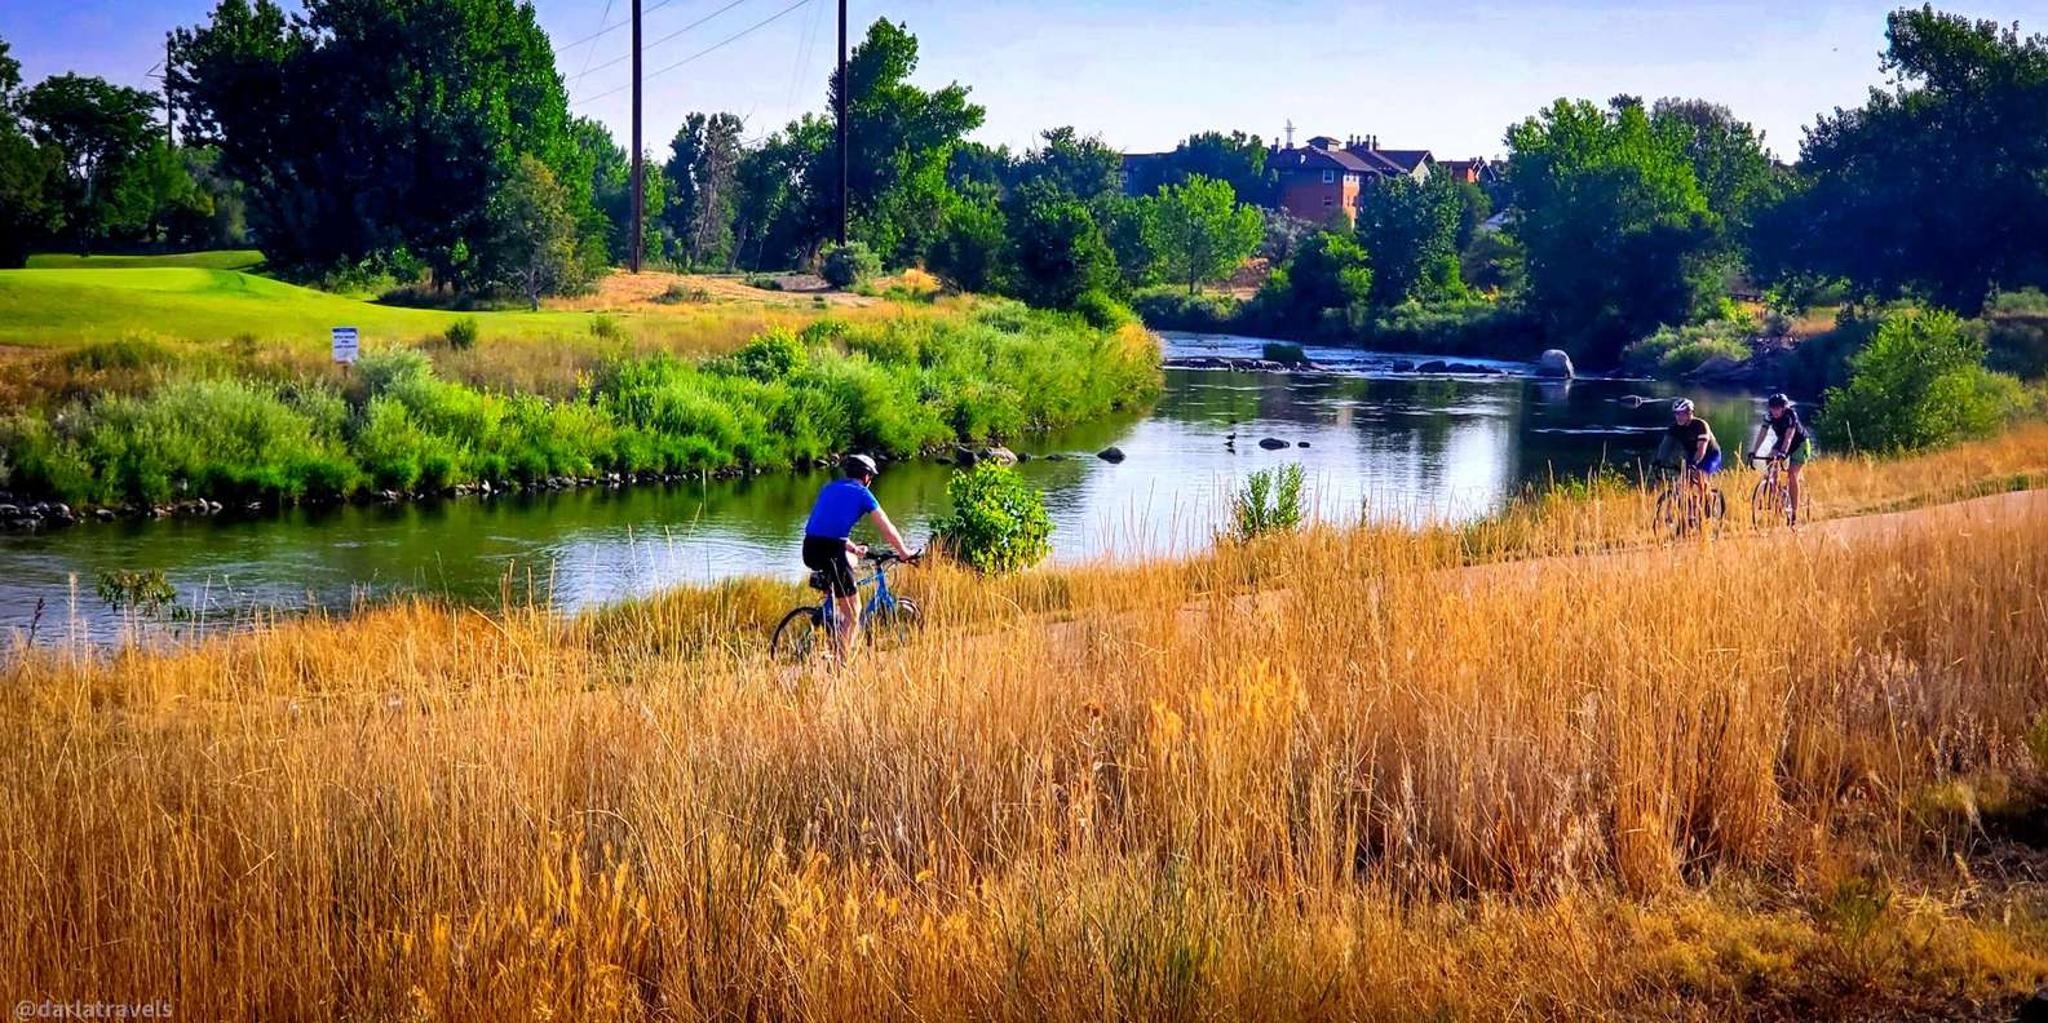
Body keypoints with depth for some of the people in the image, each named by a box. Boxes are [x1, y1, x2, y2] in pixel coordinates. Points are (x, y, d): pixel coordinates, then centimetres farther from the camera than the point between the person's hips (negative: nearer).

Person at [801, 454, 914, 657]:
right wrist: (904, 552, 21)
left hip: (809, 549, 6)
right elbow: (887, 528, 8)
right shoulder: (862, 493, 6)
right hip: (831, 551, -6)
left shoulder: (829, 488, 23)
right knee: (852, 612, 4)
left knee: (850, 559, 36)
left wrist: (853, 548, 40)